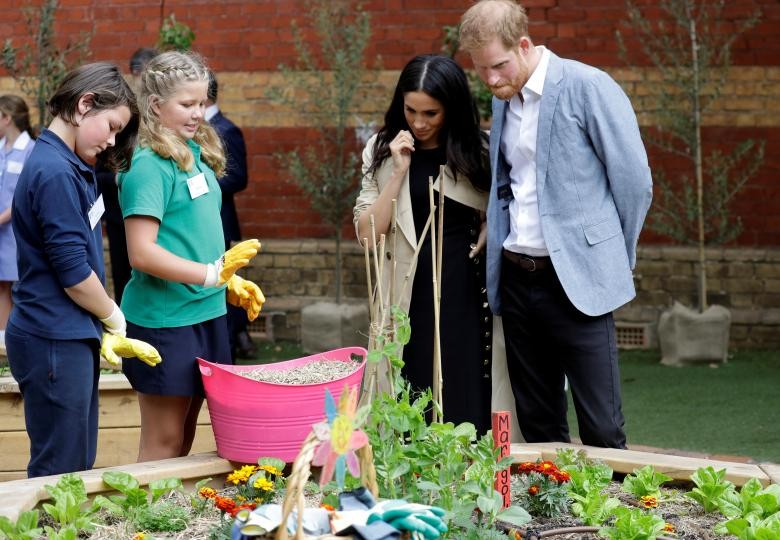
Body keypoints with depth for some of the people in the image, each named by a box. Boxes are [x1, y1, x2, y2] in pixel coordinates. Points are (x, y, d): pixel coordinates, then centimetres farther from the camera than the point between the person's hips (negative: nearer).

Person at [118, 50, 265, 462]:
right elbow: (142, 252, -21)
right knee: (163, 443, 0)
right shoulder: (150, 166, -15)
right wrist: (211, 274, -22)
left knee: (184, 441, 15)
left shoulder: (195, 154, 10)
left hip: (204, 315, 8)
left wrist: (232, 281, 12)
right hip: (163, 320, -8)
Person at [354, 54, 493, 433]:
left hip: (464, 293, -1)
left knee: (463, 403, 0)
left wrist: (483, 244, -6)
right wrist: (398, 172, -11)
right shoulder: (383, 151, 4)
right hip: (407, 298, 1)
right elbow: (367, 233, -4)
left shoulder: (477, 152, 0)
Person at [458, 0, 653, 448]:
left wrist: (615, 258, 1)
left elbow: (635, 182, -7)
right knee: (537, 427, 11)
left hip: (577, 283, -6)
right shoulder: (504, 98, 11)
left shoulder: (588, 87, -10)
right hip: (516, 280, 7)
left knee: (602, 431, -4)